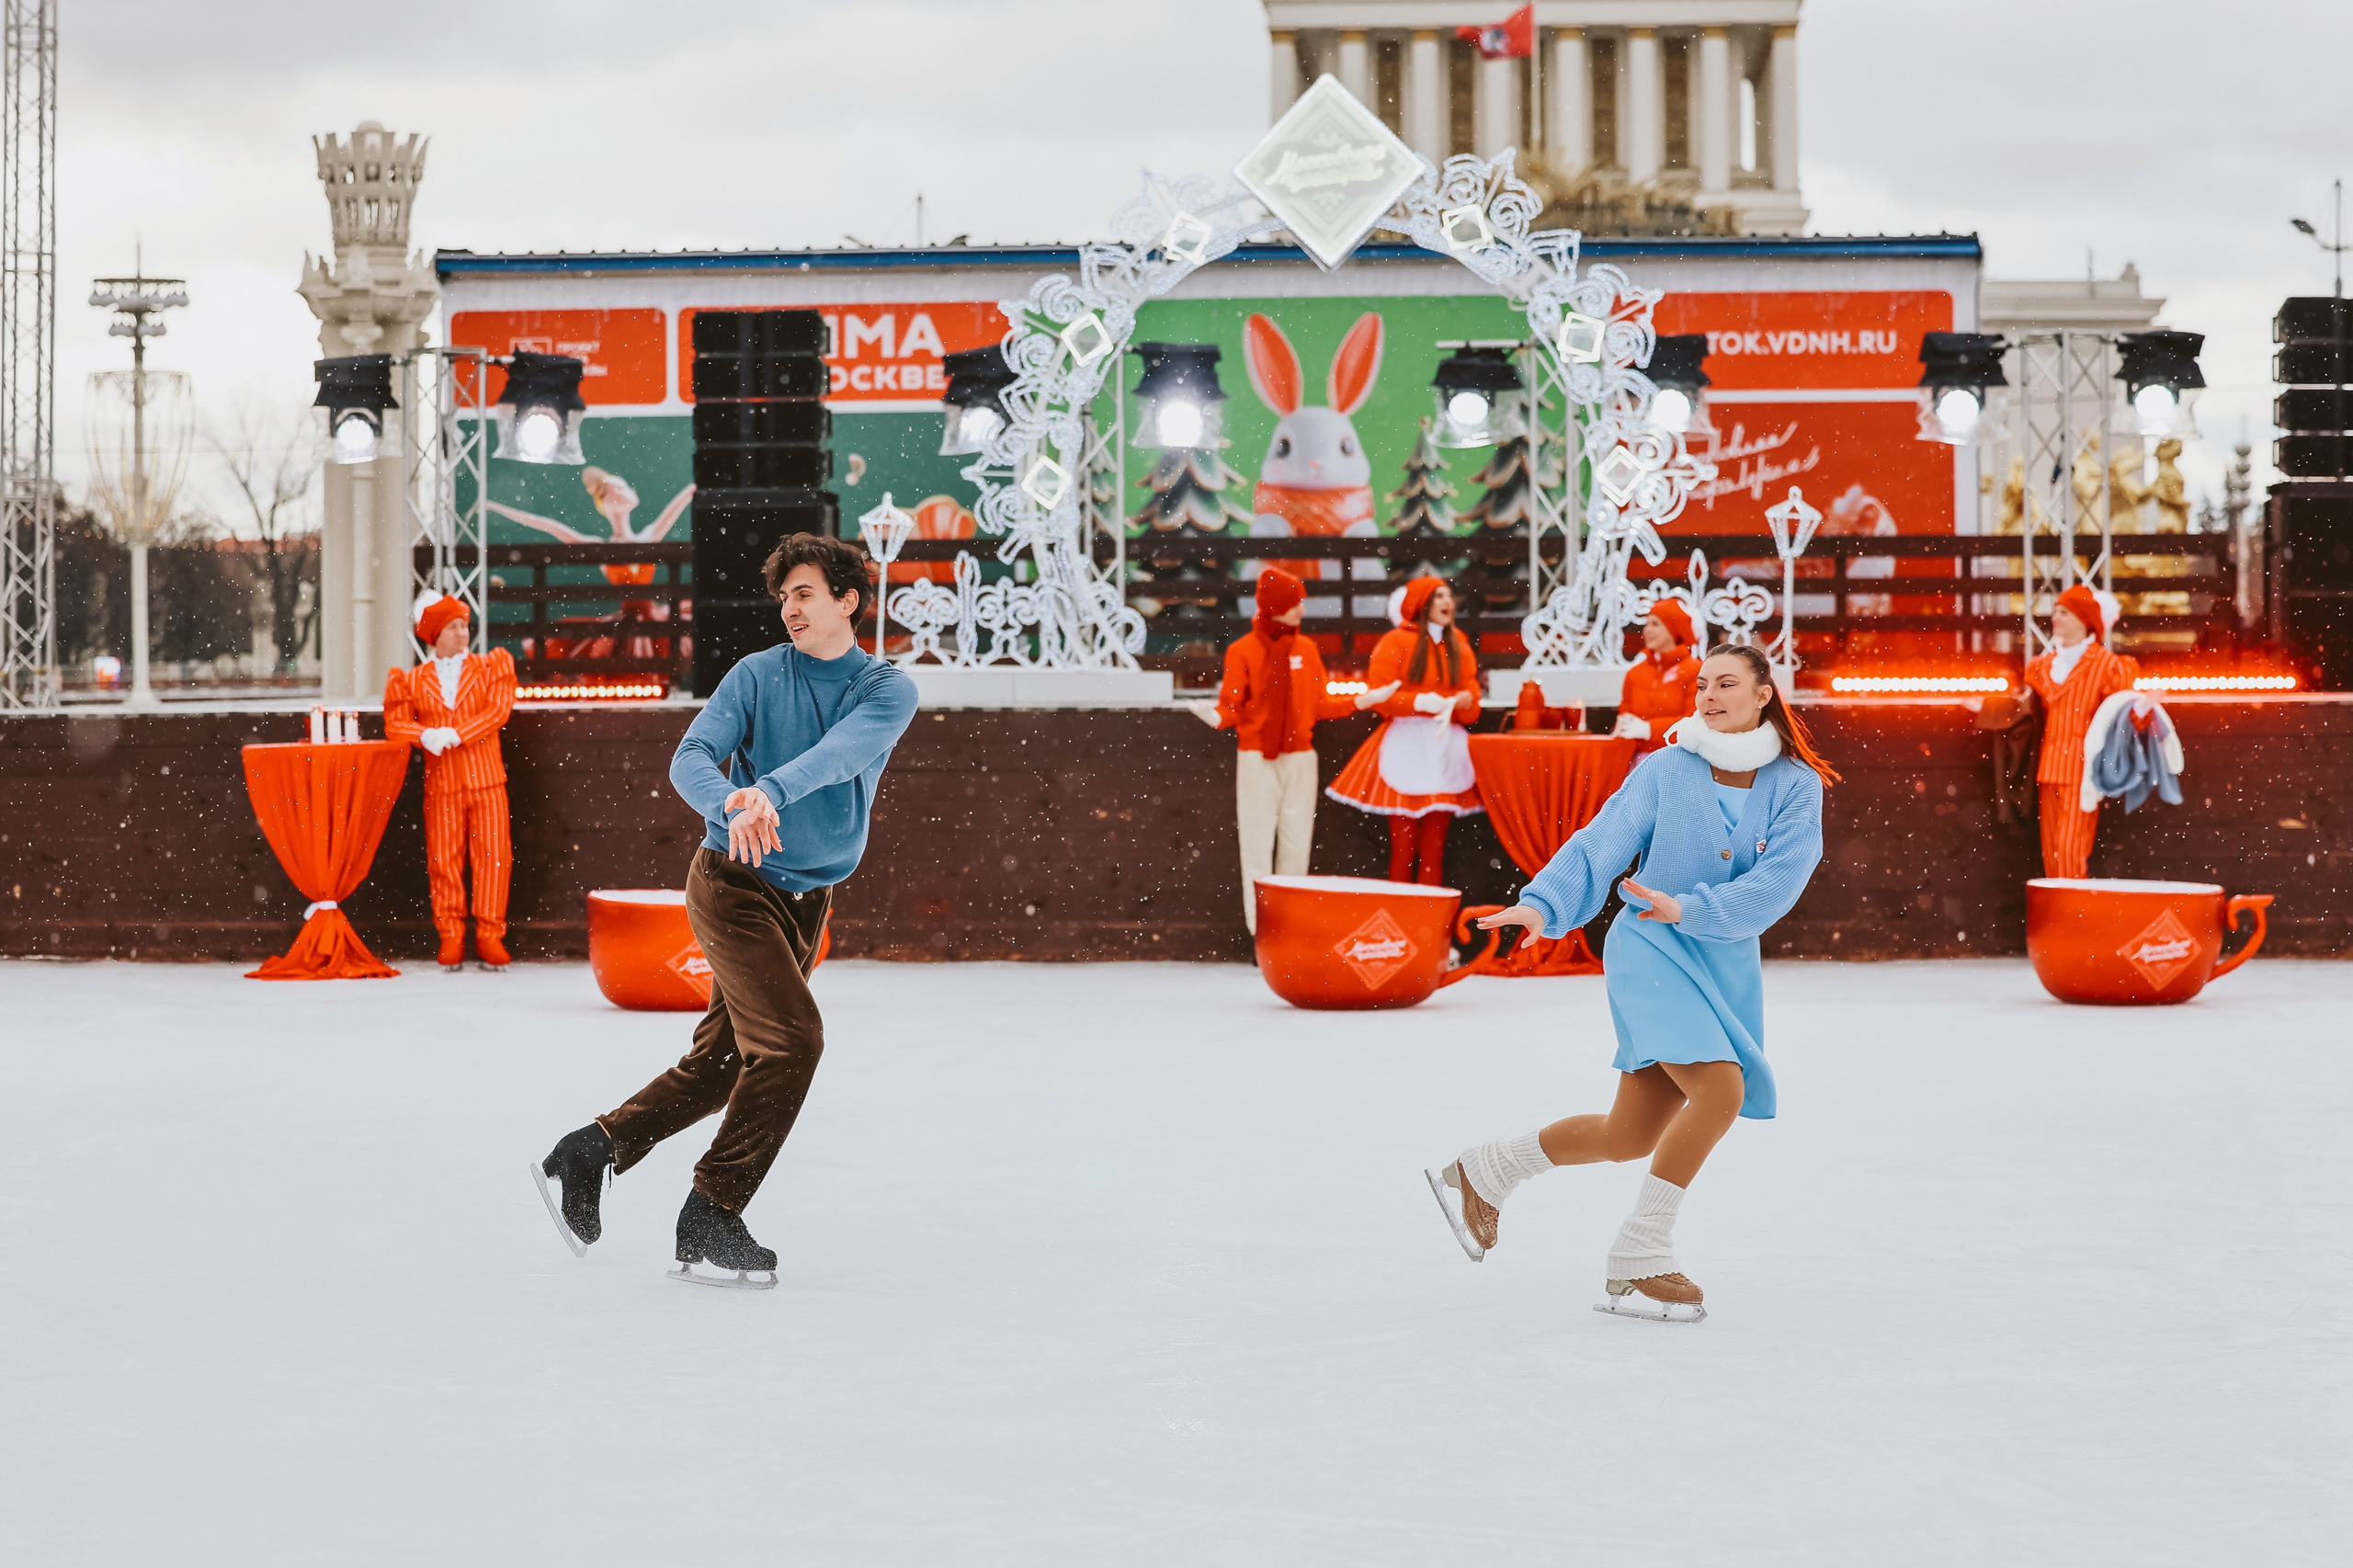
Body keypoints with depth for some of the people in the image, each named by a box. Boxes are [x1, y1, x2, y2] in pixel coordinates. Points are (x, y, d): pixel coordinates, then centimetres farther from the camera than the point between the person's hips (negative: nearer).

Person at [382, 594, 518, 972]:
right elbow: (396, 723, 2)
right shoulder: (415, 680, 10)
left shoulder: (490, 667, 8)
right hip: (441, 785, 0)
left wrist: (455, 735, -16)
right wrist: (425, 735, -20)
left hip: (486, 781, 0)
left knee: (493, 857, -4)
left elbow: (498, 710, -6)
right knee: (444, 860, -1)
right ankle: (451, 940, 6)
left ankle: (490, 939, 1)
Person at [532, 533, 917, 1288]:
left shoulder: (888, 689, 0)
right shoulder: (758, 676, -4)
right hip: (734, 883, -4)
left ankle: (588, 1153, 24)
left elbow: (841, 752, -20)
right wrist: (731, 810, -39)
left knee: (723, 1063, 9)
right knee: (791, 1038, -17)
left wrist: (769, 790, -39)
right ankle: (710, 1221, -8)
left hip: (808, 899, 5)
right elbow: (690, 758, -16)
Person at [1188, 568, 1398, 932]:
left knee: (1297, 843, 5)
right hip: (1257, 760, -4)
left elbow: (1319, 706, 11)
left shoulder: (1306, 649, 8)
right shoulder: (1243, 651, -2)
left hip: (1300, 758, 4)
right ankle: (1260, 926, -4)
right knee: (1258, 842, -5)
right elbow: (1233, 707, -4)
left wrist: (1361, 700, 2)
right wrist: (1216, 716, -25)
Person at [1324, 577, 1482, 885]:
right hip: (1405, 746, -4)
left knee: (1434, 847, 3)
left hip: (1445, 747, 4)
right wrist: (1419, 702, -20)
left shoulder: (1459, 647, 15)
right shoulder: (1396, 643, 1)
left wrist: (1458, 702, -12)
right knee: (1403, 845, -5)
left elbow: (1471, 702, 10)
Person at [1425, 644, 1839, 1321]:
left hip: (1727, 964, 4)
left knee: (1629, 1138, 8)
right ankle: (1639, 1260, -12)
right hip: (1651, 950, -4)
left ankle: (1484, 1172, 30)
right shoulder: (1666, 769, -5)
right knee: (1720, 1088, -24)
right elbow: (1601, 844, -10)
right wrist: (1544, 904, -25)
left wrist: (1689, 908, -25)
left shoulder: (1795, 785, -2)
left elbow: (1778, 881, -13)